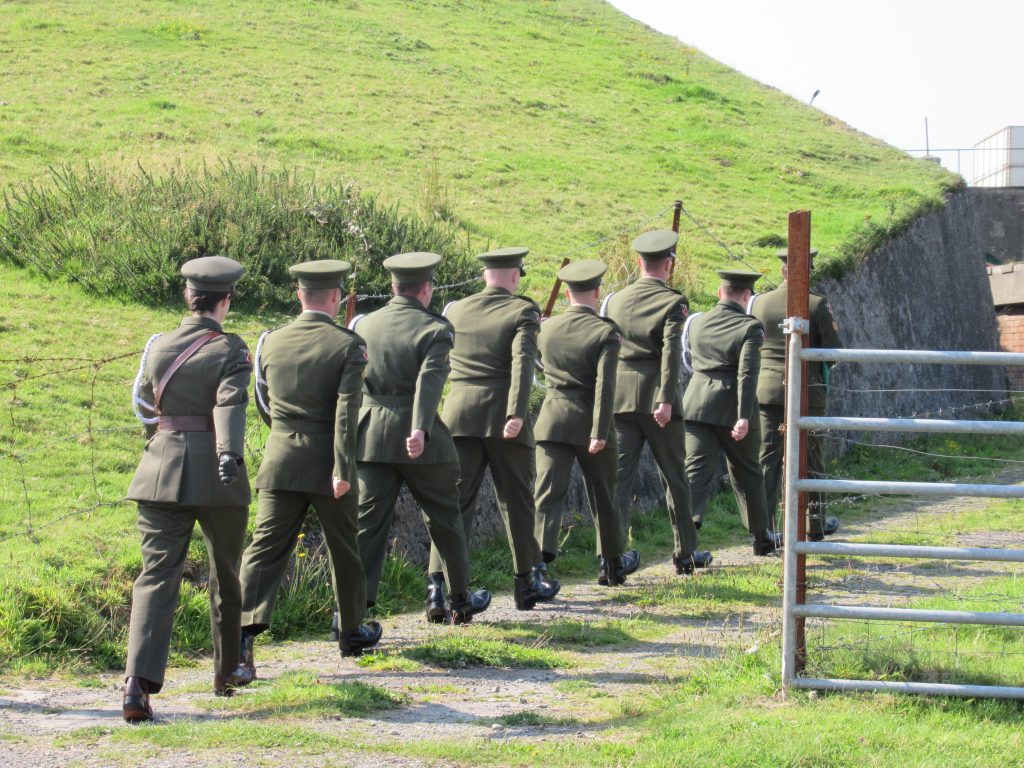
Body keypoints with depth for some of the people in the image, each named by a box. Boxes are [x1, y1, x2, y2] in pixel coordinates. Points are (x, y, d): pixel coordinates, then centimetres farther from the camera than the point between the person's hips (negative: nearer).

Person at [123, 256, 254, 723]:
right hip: (216, 476, -2)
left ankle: (138, 683, -23)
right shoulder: (230, 351, -5)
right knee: (225, 574, 19)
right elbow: (229, 405, -21)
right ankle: (226, 671, 34)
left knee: (157, 574, -4)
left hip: (161, 471, 2)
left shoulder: (158, 348, 7)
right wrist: (229, 457, -33)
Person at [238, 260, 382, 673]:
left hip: (280, 463, 2)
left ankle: (244, 628, -20)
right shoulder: (347, 345, -8)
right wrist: (342, 468, -19)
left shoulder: (272, 342, 5)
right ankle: (352, 631, 30)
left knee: (266, 547, -2)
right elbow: (346, 410, -17)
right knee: (343, 548, 15)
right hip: (327, 465, -2)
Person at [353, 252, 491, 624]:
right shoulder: (434, 328, -7)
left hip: (372, 436, 3)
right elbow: (430, 380, -21)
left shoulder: (364, 325, 8)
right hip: (419, 439, -3)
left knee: (368, 523, 1)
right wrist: (420, 429, -32)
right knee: (443, 518, 14)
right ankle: (459, 600, 27)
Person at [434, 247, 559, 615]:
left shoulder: (455, 311, 12)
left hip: (459, 412, 3)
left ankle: (438, 583, -16)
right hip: (502, 414, -3)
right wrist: (516, 414, -22)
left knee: (454, 501, -1)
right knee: (516, 501, 12)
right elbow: (522, 362, -15)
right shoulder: (522, 311, -1)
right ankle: (527, 581, 24)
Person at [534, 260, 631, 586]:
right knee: (602, 496, 15)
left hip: (552, 421, 2)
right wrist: (600, 433, -19)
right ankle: (611, 565, 28)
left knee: (549, 495, -6)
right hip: (590, 424, -2)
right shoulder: (605, 332, -8)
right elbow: (605, 385, -17)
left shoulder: (547, 328, 4)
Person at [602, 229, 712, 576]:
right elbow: (671, 352, -16)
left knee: (618, 476, 0)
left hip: (620, 398, 4)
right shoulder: (673, 303, -6)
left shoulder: (615, 300, 9)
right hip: (656, 397, -3)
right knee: (674, 476, 11)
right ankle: (685, 553, 21)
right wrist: (666, 399, -20)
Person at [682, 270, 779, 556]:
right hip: (731, 410, -3)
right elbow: (747, 374, -17)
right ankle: (761, 537, 29)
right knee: (747, 474, 14)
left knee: (696, 472, -5)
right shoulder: (749, 328, -8)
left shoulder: (696, 323, 8)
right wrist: (744, 417, -21)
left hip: (696, 405, 3)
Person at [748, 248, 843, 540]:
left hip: (767, 388, 2)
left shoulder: (759, 303, 0)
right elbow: (834, 350, -6)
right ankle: (816, 524, 23)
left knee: (768, 458, 3)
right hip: (807, 390, -2)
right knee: (811, 459, 11)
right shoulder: (817, 305, -9)